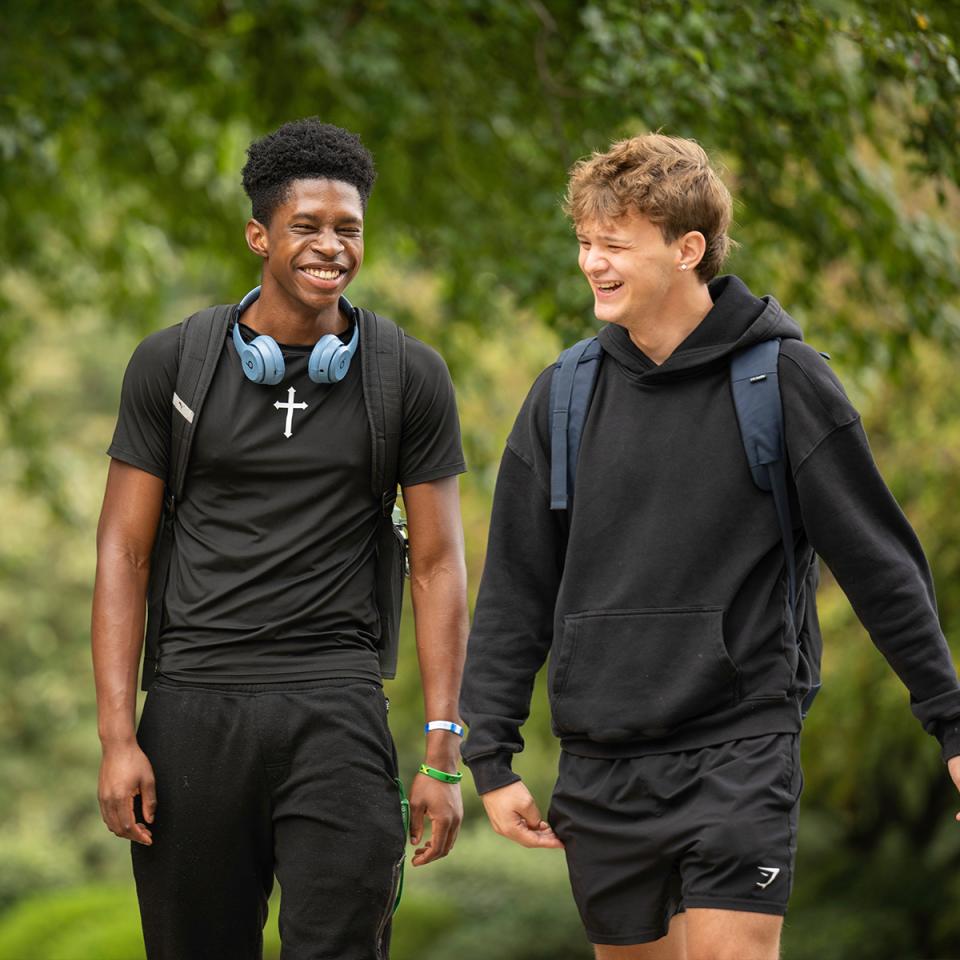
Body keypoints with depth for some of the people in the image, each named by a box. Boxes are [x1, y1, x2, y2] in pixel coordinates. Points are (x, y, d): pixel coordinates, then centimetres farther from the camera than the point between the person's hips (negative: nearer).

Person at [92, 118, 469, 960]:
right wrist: (118, 736, -3)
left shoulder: (410, 378, 4)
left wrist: (444, 753, -1)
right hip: (196, 702, 1)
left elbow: (438, 566, 6)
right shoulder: (173, 364, 4)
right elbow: (124, 553, 5)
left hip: (335, 708, -1)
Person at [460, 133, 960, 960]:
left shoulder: (783, 380, -5)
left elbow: (882, 566, 0)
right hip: (601, 761, 4)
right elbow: (516, 589, 9)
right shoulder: (565, 395, 5)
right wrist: (491, 756, 5)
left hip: (739, 749, -4)